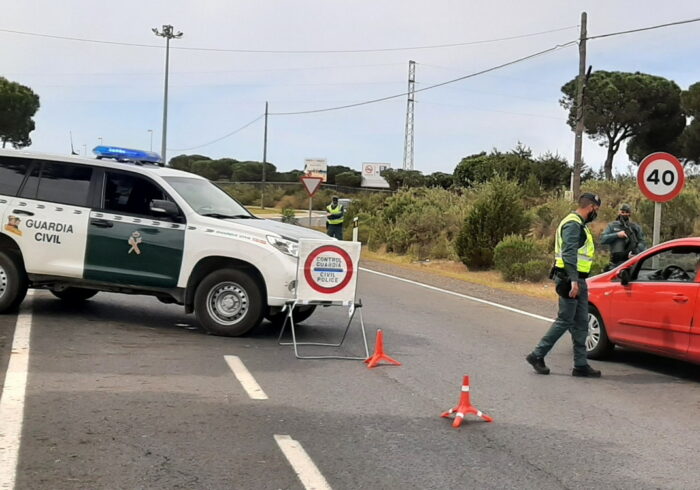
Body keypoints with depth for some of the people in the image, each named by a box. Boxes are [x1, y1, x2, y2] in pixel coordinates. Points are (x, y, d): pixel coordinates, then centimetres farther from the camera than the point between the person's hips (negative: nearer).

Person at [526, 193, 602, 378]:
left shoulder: (579, 224, 20)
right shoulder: (572, 224, -13)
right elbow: (569, 253, -23)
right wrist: (573, 281, -29)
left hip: (578, 280, 10)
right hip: (571, 279, -10)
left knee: (581, 324, 9)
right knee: (565, 321, -7)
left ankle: (581, 364, 12)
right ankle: (537, 355, 1)